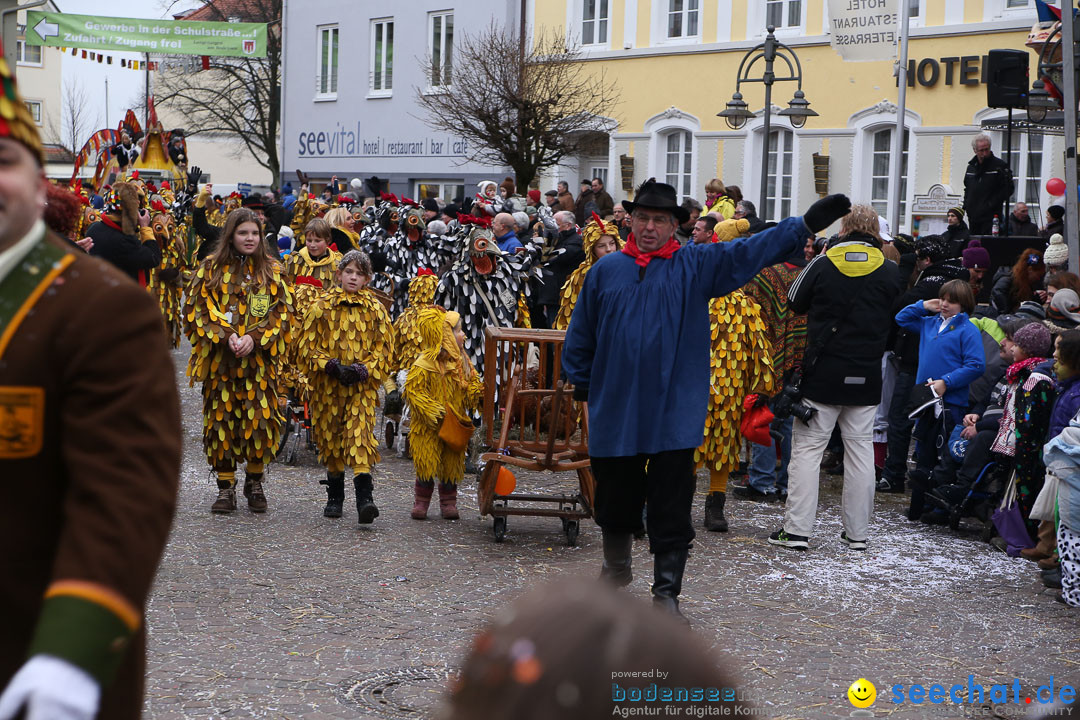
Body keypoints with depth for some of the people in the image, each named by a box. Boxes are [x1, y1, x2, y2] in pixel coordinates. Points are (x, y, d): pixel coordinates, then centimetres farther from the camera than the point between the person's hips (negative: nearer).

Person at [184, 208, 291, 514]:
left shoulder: (272, 270, 9)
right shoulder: (212, 268, 6)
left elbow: (280, 311, 4)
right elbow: (201, 308, 1)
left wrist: (254, 338, -10)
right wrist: (226, 335, -13)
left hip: (259, 359, 0)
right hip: (220, 358, 0)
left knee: (259, 417, -5)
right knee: (222, 417, 0)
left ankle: (254, 481, 13)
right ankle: (225, 486, 9)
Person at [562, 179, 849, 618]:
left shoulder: (696, 265, 3)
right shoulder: (606, 270, 8)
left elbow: (751, 250, -6)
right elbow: (581, 334, 16)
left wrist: (806, 225, -15)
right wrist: (583, 385, 13)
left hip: (673, 414, -2)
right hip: (614, 412, 2)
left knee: (671, 511, -1)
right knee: (615, 498, 14)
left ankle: (666, 593, 9)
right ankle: (616, 567, 38)